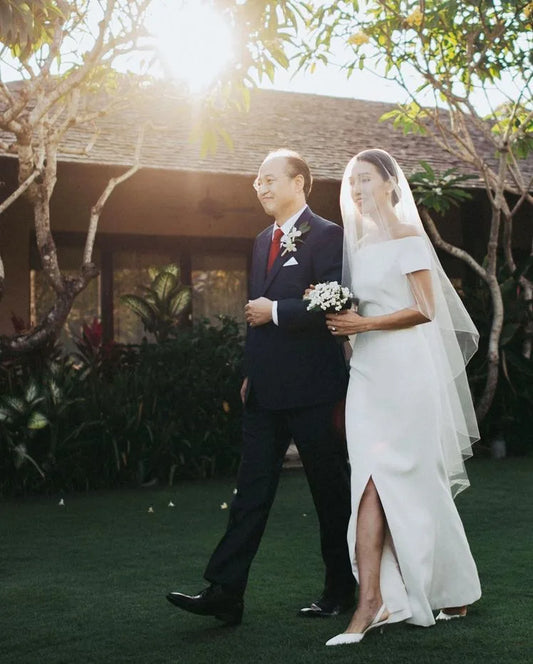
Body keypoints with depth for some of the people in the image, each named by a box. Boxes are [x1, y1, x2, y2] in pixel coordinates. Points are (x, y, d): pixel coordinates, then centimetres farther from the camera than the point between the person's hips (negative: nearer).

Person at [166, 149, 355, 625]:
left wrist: (274, 311, -16)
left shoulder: (326, 236, -9)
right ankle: (225, 594, 4)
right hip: (265, 390, 8)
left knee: (331, 491, 6)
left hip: (312, 389, -7)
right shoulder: (263, 241, 16)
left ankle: (341, 591, 20)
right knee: (251, 492, 4)